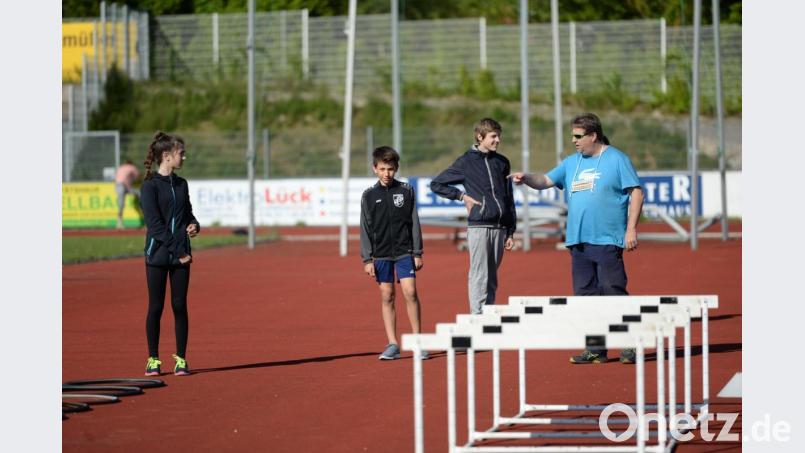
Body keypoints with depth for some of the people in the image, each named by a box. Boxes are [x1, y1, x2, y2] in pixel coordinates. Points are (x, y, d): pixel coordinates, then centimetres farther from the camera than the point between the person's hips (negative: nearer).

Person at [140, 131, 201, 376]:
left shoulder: (181, 184, 13)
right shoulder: (150, 185, -6)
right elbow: (154, 223, -12)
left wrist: (194, 225, -5)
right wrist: (178, 251, -15)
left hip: (180, 254, 5)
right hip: (157, 254, -5)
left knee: (180, 306, 3)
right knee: (156, 307, 1)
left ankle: (181, 359, 8)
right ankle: (153, 359, 9)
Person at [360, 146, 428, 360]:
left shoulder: (406, 191, 3)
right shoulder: (369, 195, 4)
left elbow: (414, 223, 5)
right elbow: (365, 229, 5)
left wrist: (417, 253, 1)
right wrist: (367, 259, 0)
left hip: (405, 252, -1)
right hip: (381, 254, 1)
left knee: (410, 292, -12)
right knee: (386, 296, 2)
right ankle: (392, 345, 6)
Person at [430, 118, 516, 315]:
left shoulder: (502, 162, 13)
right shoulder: (466, 162, 1)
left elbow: (509, 199, 16)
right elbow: (436, 184, 6)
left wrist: (510, 232, 12)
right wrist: (462, 195, -3)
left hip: (499, 227, 4)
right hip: (478, 226, -4)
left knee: (492, 278, 8)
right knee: (479, 277, -8)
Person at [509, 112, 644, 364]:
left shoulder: (616, 160, -2)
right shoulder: (572, 163, 17)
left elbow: (636, 193, -4)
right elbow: (546, 181, 16)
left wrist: (631, 229, -11)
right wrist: (526, 179, -5)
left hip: (607, 241, -7)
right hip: (578, 242, 7)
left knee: (614, 293, -9)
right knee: (585, 294, 6)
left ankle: (631, 346, -3)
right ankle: (596, 349, 12)